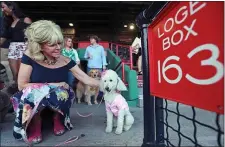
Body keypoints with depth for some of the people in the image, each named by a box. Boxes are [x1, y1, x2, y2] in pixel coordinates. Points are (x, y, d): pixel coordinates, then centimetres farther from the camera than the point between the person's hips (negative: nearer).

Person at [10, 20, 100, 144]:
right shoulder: (30, 57, -15)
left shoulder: (66, 61, -11)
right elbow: (22, 85, -15)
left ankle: (58, 119, 2)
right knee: (36, 93, -34)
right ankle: (35, 125, -3)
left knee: (62, 93, -31)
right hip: (32, 105, -1)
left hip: (57, 105, 2)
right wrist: (53, 85, -19)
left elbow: (87, 79, -12)